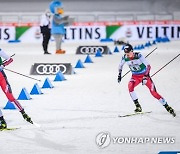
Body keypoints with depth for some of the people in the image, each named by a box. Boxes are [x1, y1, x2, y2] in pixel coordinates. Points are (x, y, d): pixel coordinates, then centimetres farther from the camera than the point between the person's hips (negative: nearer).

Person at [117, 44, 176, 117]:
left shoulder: (138, 56, -25)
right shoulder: (125, 58, -12)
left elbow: (148, 66, -26)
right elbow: (120, 65, 11)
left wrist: (145, 76, -35)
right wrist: (119, 74, 13)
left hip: (145, 75, -3)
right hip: (135, 76, 3)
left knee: (153, 92, -9)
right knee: (130, 86, -27)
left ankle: (167, 107, 4)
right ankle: (138, 107, -19)